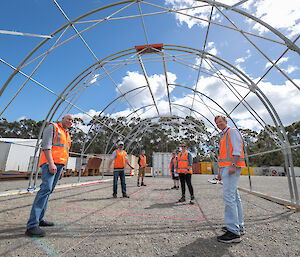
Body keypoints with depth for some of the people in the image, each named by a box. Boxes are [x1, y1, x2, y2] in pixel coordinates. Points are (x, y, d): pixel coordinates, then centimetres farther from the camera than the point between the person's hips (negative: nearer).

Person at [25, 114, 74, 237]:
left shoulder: (67, 135, 24)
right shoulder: (52, 127, 1)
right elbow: (46, 145, -11)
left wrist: (62, 168, 20)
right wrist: (51, 163, -21)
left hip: (58, 164, 9)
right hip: (49, 162, -8)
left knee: (48, 190, 9)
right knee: (46, 189, -19)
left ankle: (40, 219, 15)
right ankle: (32, 225, -19)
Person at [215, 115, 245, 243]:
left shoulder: (232, 131, -2)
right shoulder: (223, 136, 26)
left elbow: (237, 149, -14)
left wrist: (233, 165, -23)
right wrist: (220, 171, 21)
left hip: (232, 166, -10)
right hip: (226, 167, 10)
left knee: (228, 196, -14)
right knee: (234, 197, 12)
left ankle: (233, 231, -10)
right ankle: (239, 226, 21)